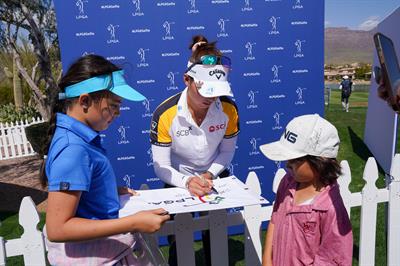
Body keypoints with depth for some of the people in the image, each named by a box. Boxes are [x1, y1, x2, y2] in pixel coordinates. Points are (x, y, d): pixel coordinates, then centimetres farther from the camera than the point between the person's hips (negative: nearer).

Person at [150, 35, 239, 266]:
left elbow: (227, 151, -6)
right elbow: (161, 167, -21)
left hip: (216, 177, 2)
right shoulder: (165, 114, -29)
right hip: (179, 181, -2)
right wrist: (187, 182, -37)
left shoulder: (229, 108, -22)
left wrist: (210, 174, -21)